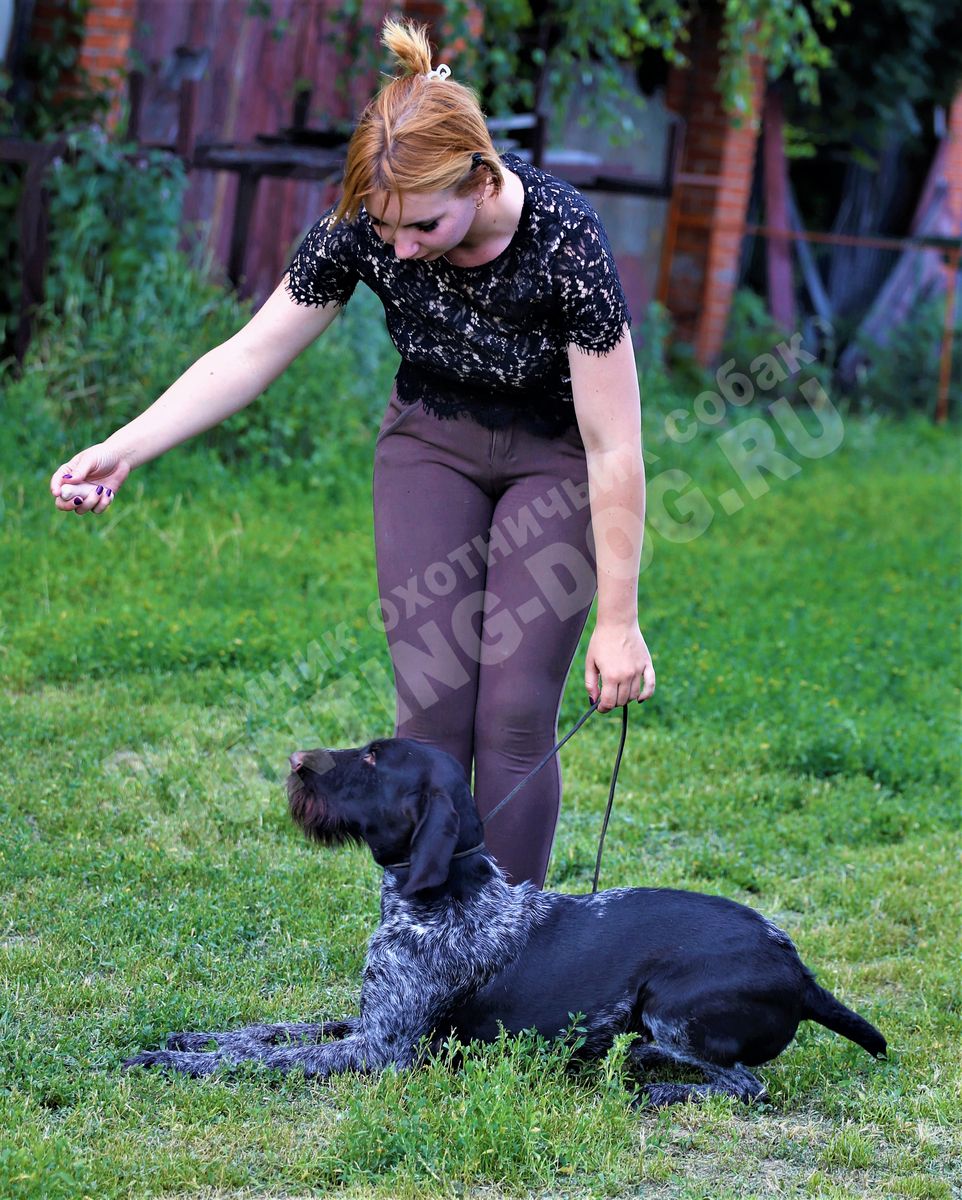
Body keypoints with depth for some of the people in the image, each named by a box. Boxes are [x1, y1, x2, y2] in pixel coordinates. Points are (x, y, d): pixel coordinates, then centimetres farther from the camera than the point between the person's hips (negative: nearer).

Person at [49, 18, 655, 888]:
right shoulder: (364, 229, -23)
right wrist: (121, 452, -23)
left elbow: (615, 450, -27)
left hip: (554, 458, -3)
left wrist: (618, 622, -22)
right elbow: (249, 357, -11)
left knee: (514, 715, -10)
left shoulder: (564, 240, -33)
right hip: (433, 446, 3)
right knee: (433, 709, -6)